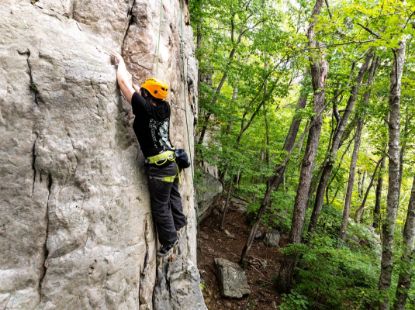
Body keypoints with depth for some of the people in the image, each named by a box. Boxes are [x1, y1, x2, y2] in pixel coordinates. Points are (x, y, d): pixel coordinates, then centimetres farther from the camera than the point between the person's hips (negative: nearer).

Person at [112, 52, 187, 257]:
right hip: (171, 163, 8)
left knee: (160, 207, 9)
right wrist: (133, 81, 23)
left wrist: (120, 61, 4)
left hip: (159, 168, -7)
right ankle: (179, 223, 47)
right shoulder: (164, 108, 0)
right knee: (172, 196, 27)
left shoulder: (144, 109, -18)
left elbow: (123, 82, -11)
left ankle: (169, 241, 25)